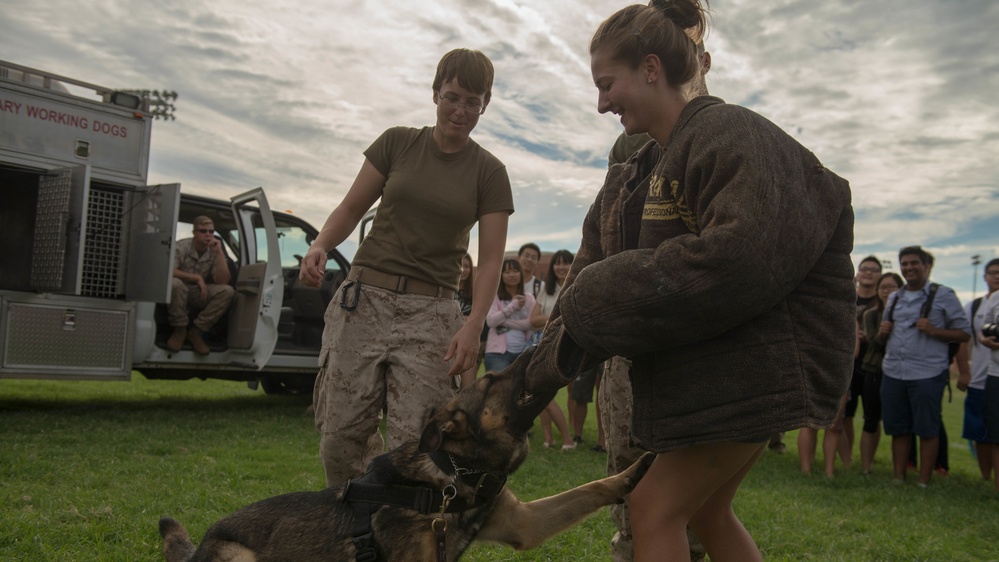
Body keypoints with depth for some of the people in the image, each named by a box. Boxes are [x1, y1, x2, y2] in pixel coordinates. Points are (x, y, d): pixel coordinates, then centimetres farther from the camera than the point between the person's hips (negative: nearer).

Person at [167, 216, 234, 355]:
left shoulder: (215, 251, -4)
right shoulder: (181, 247, -12)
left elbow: (222, 281, -15)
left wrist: (219, 253, -21)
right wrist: (197, 278, -25)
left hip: (200, 296, 3)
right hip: (180, 293, -3)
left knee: (227, 291, -24)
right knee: (174, 283, -37)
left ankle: (195, 331, -13)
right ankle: (180, 329, -15)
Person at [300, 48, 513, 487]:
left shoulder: (488, 172, 5)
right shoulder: (397, 143, 8)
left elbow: (490, 259, 0)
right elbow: (351, 208, 9)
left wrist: (473, 325, -15)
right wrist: (321, 245, -12)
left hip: (430, 313, -1)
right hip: (363, 299, 1)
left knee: (410, 446, -9)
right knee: (339, 438, -1)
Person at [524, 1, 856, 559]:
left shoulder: (731, 135, -16)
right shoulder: (643, 169, 13)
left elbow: (735, 260, -28)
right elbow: (594, 265, 11)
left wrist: (591, 310, -20)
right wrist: (549, 364, 4)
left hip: (747, 365, -9)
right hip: (698, 370, 9)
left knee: (655, 508, -5)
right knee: (706, 509, 19)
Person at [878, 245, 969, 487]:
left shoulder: (943, 295, 0)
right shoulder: (894, 298, 16)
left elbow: (964, 333, -2)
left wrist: (934, 331, -17)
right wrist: (882, 333, 1)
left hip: (927, 374, -5)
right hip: (892, 373, 5)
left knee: (927, 430, 1)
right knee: (898, 429, 10)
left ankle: (923, 484, 10)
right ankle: (899, 480, 19)